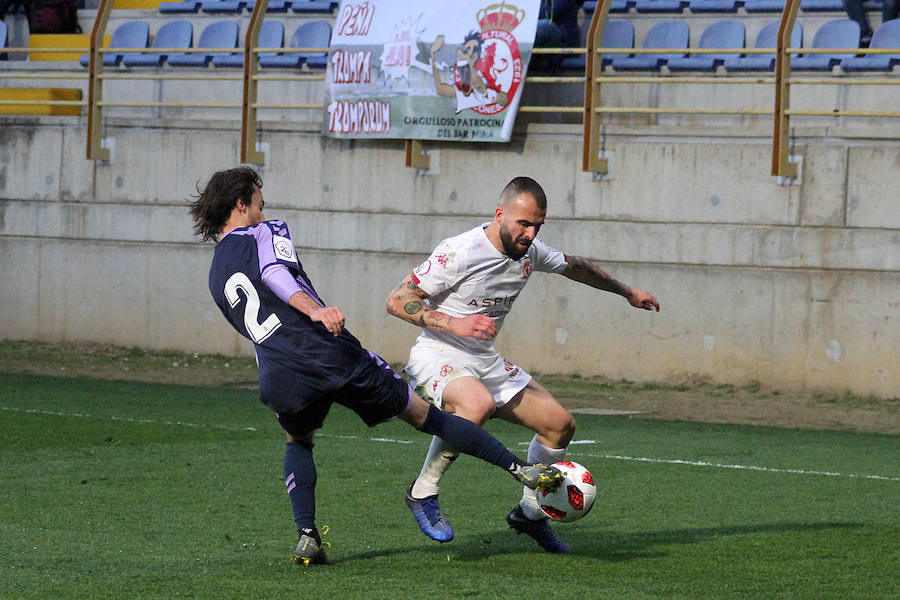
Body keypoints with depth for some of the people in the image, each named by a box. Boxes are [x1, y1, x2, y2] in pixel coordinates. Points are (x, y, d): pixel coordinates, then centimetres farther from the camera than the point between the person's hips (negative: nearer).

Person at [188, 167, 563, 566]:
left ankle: (307, 536, 15)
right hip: (332, 353, -4)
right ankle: (521, 470, 6)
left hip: (279, 378, 4)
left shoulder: (216, 277, 25)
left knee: (298, 443, 34)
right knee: (423, 415, 7)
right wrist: (315, 310, -30)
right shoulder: (264, 233, 9)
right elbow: (276, 274, -14)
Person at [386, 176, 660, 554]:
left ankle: (530, 513, 25)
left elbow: (574, 267, 24)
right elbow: (397, 301, -19)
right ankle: (423, 492, -19)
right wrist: (454, 324, -30)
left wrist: (627, 292, 36)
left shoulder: (531, 252, 1)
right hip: (438, 356, -8)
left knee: (560, 424, 4)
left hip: (485, 361, 8)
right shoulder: (461, 252, -21)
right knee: (478, 404, -39)